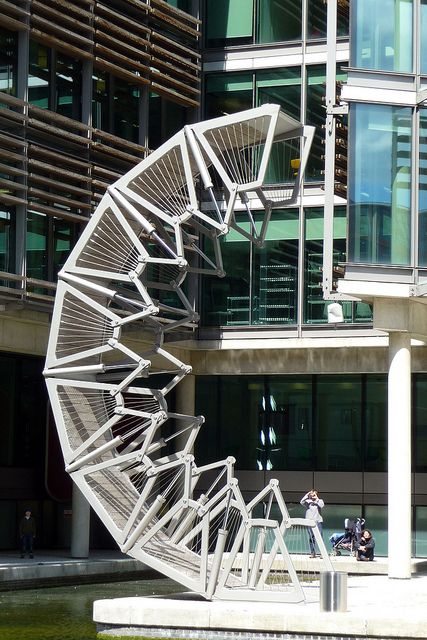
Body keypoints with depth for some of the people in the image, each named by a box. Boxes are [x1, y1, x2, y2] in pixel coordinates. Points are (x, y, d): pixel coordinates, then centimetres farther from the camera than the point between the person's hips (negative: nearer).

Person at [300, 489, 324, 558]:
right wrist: (307, 495, -8)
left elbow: (322, 505, -12)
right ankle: (312, 553, 7)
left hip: (318, 521, -2)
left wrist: (317, 499, -9)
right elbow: (301, 502, -9)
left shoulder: (319, 501, 8)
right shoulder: (307, 501, 9)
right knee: (311, 538, 2)